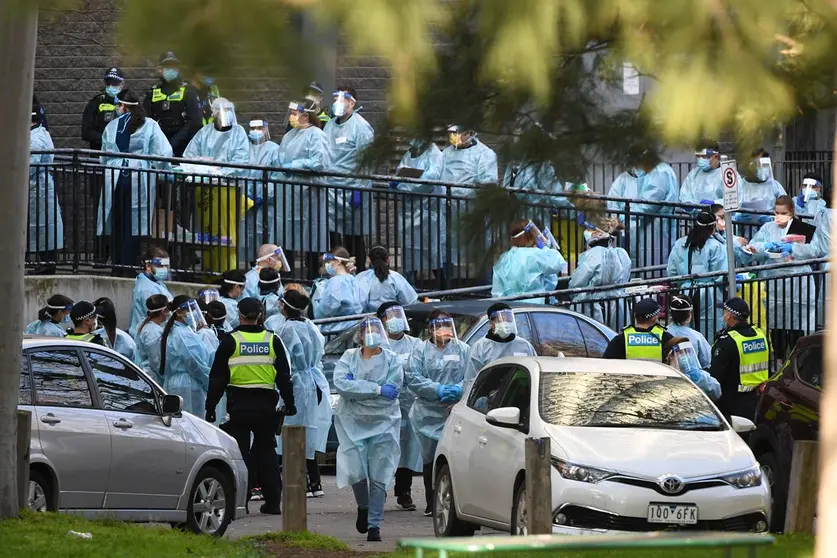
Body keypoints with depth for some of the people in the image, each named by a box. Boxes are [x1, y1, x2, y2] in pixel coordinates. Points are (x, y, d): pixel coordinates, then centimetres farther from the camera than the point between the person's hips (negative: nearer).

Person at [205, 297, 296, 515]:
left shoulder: (231, 342, -4)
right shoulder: (273, 341, 4)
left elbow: (217, 378, -1)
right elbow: (284, 376, 8)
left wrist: (210, 407, 5)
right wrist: (289, 404, 17)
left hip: (239, 405, -2)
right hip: (266, 405, 3)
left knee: (240, 452, 2)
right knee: (266, 450, 10)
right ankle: (273, 501, 9)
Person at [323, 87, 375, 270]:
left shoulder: (360, 126, -9)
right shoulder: (330, 126, 14)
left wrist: (359, 190, -16)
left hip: (351, 191, -7)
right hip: (331, 190, 7)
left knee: (354, 240, 0)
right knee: (333, 237, 7)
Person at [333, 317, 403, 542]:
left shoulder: (392, 360, 4)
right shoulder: (349, 357, 6)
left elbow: (393, 389, -10)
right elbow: (340, 383, -12)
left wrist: (357, 386, -12)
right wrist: (377, 389, -18)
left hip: (383, 422, -1)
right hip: (353, 422, 1)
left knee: (379, 477, -5)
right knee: (356, 472, -8)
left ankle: (374, 524, 1)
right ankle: (363, 508, 21)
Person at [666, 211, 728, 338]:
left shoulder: (679, 244, 5)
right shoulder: (715, 246, -10)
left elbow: (671, 271, 8)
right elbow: (720, 276, -10)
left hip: (685, 293, 5)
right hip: (707, 294, -5)